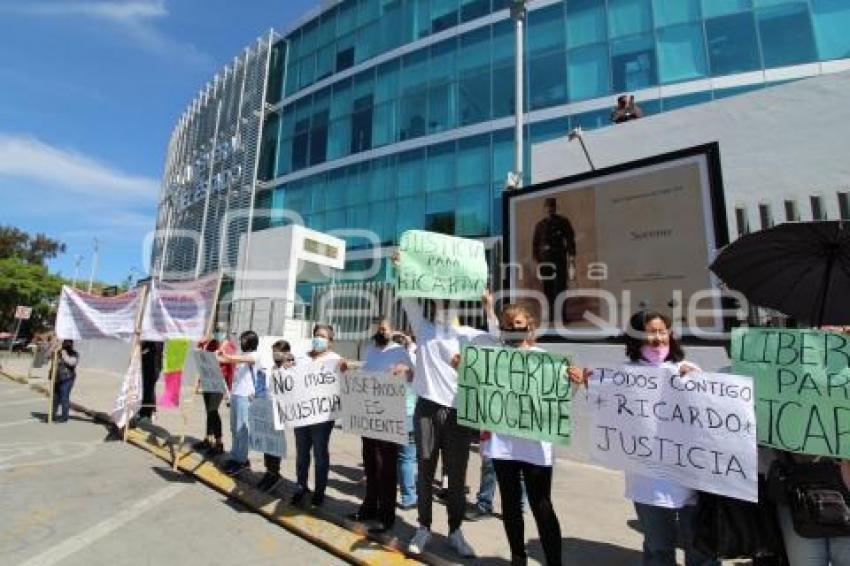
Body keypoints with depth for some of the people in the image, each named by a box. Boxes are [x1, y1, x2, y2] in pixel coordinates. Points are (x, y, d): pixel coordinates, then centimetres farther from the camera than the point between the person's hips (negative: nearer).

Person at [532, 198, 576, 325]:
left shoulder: (563, 222, 5)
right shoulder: (540, 225, 12)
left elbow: (570, 240, 0)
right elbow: (535, 244, 14)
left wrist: (572, 259, -9)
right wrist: (537, 262, 8)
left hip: (560, 259, -3)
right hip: (545, 260, 3)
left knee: (559, 288, -10)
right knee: (548, 289, 3)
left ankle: (560, 317, -10)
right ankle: (550, 317, 8)